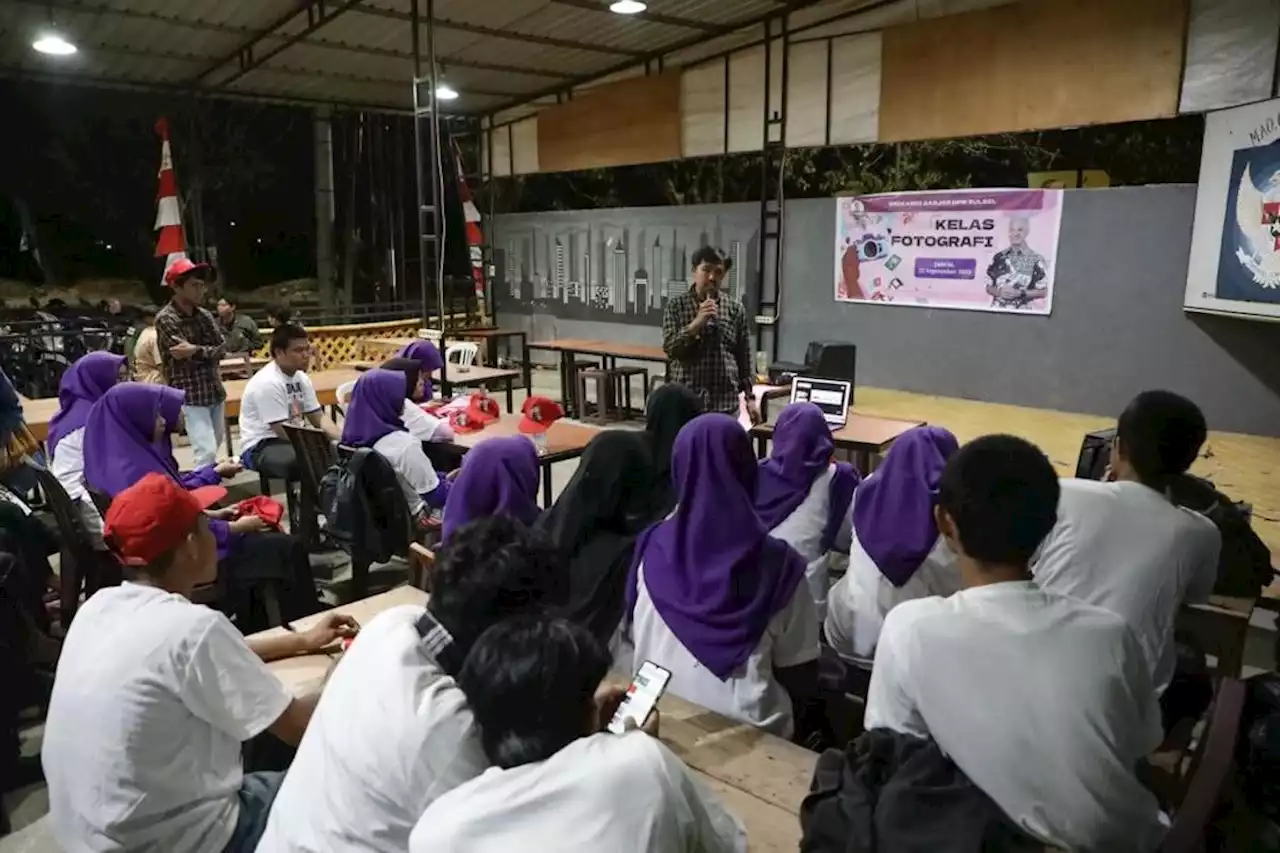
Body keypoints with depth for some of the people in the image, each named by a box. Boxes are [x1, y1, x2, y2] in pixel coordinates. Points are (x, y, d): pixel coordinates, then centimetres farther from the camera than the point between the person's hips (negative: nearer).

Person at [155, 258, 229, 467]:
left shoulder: (205, 316, 7)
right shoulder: (165, 319, -10)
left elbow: (222, 348, -3)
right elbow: (187, 356, -18)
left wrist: (196, 350, -17)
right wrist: (208, 351, -7)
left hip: (215, 391, 7)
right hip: (190, 396, -6)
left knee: (214, 447, 16)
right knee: (206, 452, -13)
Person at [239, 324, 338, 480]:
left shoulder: (301, 378, 5)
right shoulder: (267, 383, -20)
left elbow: (319, 419, 8)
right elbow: (285, 433, -21)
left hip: (294, 441, 8)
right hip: (261, 448, -8)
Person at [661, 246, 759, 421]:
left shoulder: (735, 309, 5)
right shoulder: (676, 306, 1)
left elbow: (744, 357, 8)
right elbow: (670, 349, -8)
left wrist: (750, 397, 5)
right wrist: (697, 322, -18)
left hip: (726, 402, 1)